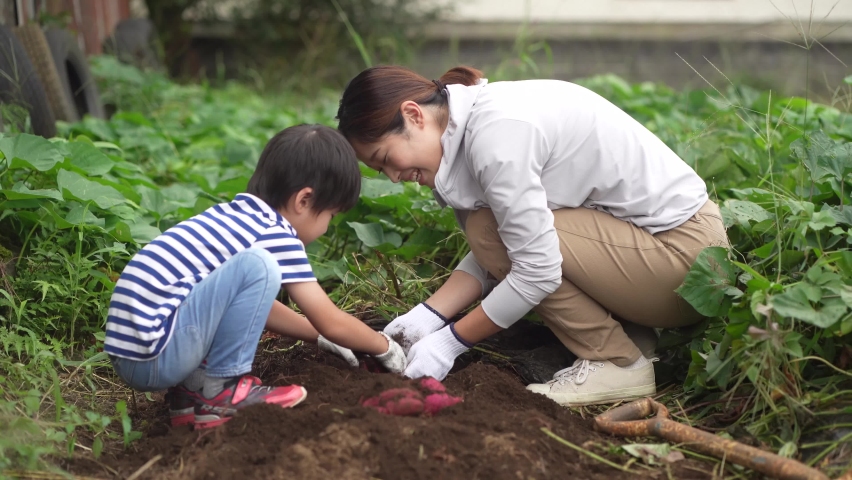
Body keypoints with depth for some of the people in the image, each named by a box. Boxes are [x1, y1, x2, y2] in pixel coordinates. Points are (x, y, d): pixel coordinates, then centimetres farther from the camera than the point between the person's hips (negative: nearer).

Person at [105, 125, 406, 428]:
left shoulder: (235, 216, 17)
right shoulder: (277, 235, -8)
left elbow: (258, 303, 33)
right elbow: (331, 322, 0)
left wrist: (321, 338, 35)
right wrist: (385, 347, 16)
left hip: (130, 354, 9)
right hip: (152, 355, -9)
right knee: (258, 267, -16)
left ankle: (192, 387, 10)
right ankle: (220, 391, -5)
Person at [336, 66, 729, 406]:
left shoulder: (496, 132, -23)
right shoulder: (473, 119, 5)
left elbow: (538, 270, -23)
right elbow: (493, 253, 7)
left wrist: (451, 341, -14)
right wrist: (429, 314, -4)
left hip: (683, 250, -10)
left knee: (491, 228, -17)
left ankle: (618, 364, -5)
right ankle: (634, 339, 10)